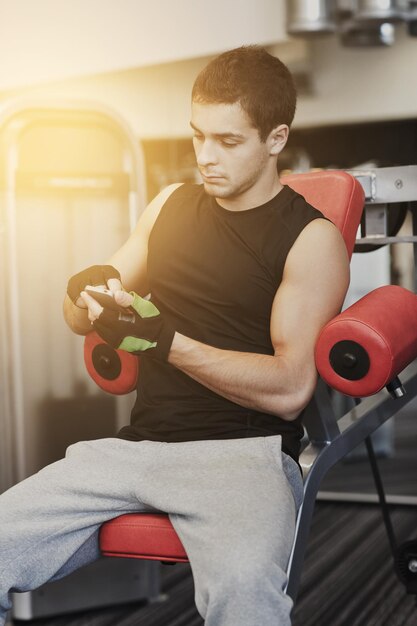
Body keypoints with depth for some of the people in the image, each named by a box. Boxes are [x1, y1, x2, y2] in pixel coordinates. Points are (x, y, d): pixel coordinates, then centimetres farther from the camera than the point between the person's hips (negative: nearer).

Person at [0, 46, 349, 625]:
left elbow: (290, 389, -9)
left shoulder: (312, 238, 0)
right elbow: (80, 319, 21)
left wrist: (165, 341, -18)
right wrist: (86, 291, -4)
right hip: (136, 442, 5)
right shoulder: (172, 204, 17)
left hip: (243, 449, -5)